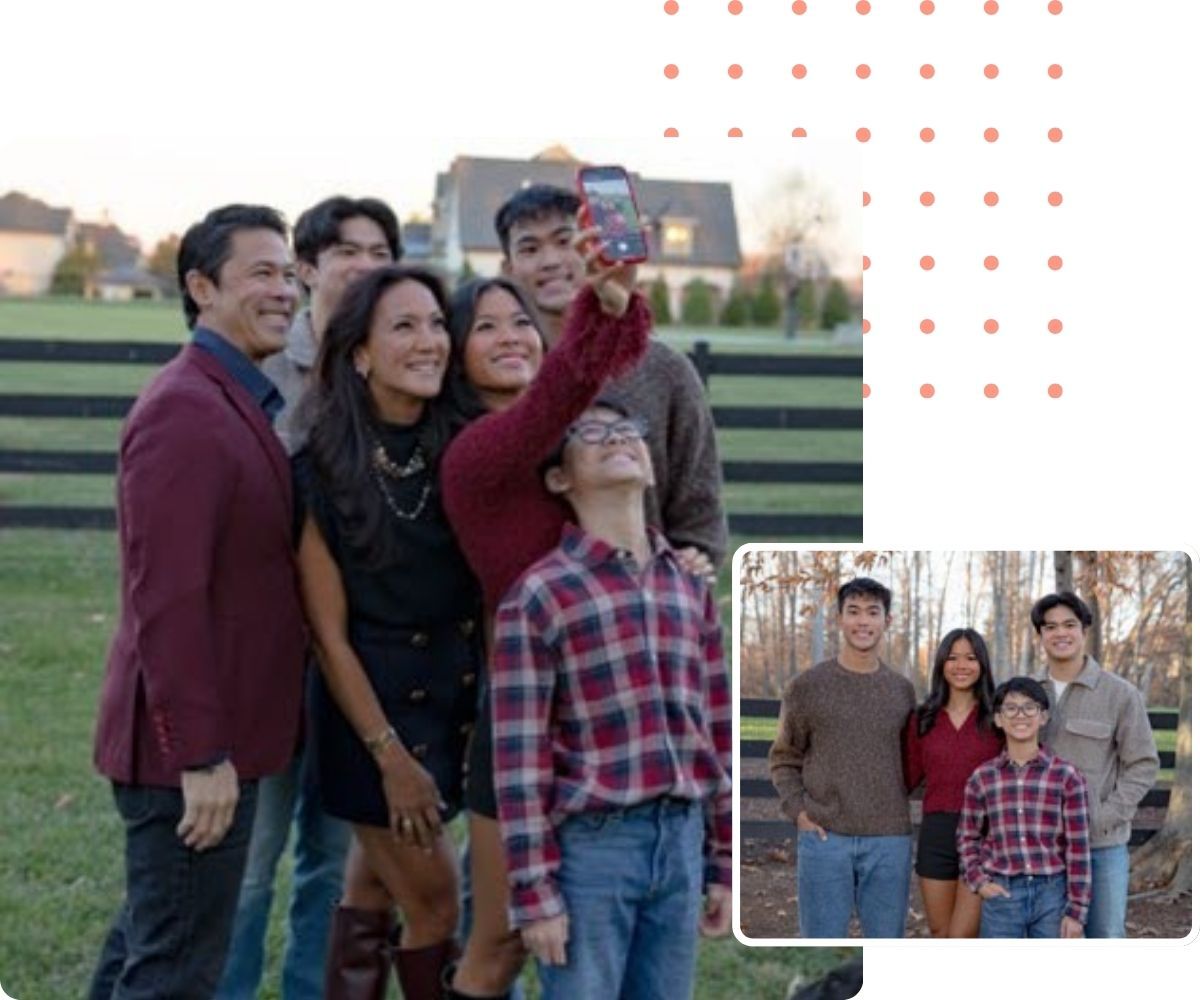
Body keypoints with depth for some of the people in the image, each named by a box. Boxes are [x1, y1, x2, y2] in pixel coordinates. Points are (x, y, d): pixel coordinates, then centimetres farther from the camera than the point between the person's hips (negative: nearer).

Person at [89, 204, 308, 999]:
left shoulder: (245, 402, 13)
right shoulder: (184, 411, -18)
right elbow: (165, 598, -23)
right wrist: (202, 755, -23)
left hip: (208, 742, 10)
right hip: (192, 753, -10)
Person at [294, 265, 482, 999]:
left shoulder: (461, 451, -2)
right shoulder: (322, 469, -12)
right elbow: (329, 633, -10)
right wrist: (391, 755, -11)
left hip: (461, 696, 3)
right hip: (371, 702, -3)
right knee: (437, 906, 1)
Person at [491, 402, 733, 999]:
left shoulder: (688, 588, 11)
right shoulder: (537, 597, -7)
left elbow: (715, 733, 14)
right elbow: (520, 760, -9)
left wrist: (723, 865, 12)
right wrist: (534, 894, -11)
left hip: (680, 841, 5)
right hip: (590, 844, -5)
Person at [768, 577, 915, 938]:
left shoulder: (901, 690, 10)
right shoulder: (806, 686, 2)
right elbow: (783, 759, 8)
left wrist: (896, 807, 3)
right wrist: (797, 809, -5)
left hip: (890, 840, 2)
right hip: (824, 838, -2)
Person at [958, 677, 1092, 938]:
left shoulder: (1065, 776, -2)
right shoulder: (982, 778, 4)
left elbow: (1078, 848, -2)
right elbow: (968, 838, 15)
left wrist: (1076, 912, -5)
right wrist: (978, 880, -1)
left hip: (1052, 895, -1)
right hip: (1001, 896, 1)